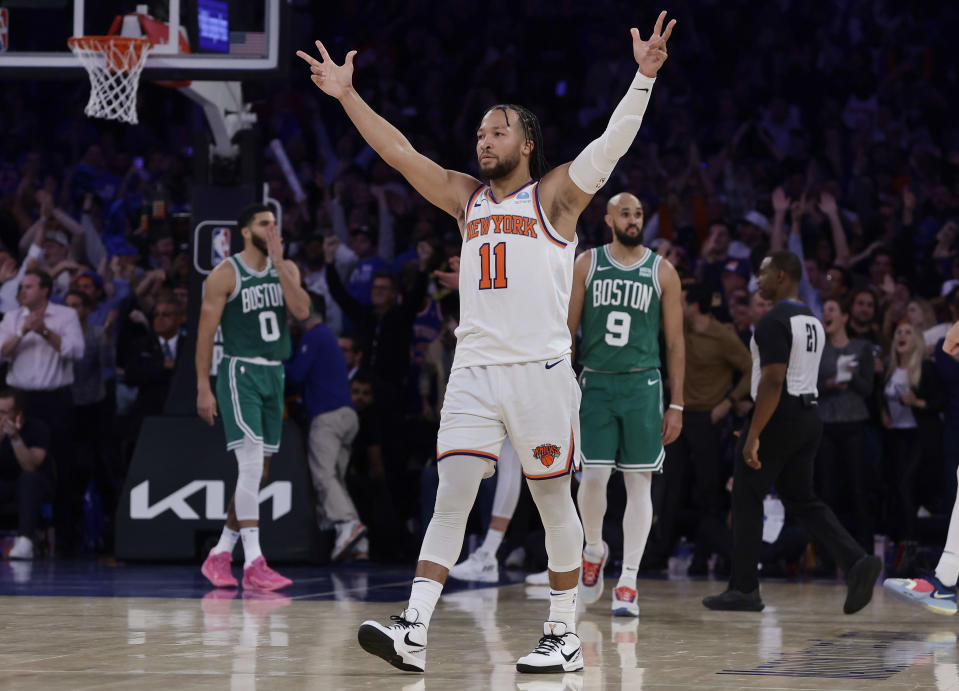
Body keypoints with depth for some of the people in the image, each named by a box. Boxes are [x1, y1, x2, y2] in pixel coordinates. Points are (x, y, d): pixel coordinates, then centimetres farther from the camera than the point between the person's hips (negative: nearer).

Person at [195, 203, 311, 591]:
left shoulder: (285, 269, 10)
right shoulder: (225, 275, -6)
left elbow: (302, 311, -8)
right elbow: (206, 332, -7)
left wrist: (278, 261, -11)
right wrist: (204, 387, -12)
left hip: (273, 374, 7)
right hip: (240, 372, -7)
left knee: (258, 472, 10)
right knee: (251, 463, -17)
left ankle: (220, 555, 22)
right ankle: (254, 565, -20)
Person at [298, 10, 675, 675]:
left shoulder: (556, 194, 2)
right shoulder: (466, 197, 16)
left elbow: (612, 144, -10)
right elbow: (400, 153, 14)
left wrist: (644, 77, -22)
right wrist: (347, 95, 8)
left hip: (540, 369, -4)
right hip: (474, 370, 4)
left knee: (555, 501, 4)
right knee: (451, 498, -6)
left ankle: (565, 634, 13)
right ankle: (414, 632, -15)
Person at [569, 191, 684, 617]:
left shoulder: (662, 272, 4)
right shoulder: (587, 264, 5)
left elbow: (675, 342, 6)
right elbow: (568, 328, 7)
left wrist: (676, 404, 1)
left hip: (643, 386, 0)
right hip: (595, 384, 0)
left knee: (639, 483, -3)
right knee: (593, 476, -8)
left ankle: (628, 582, -1)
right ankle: (594, 551, 21)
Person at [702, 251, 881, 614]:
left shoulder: (774, 322, -15)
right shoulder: (813, 321, 14)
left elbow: (773, 381, -23)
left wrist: (753, 436, -22)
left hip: (779, 417, -9)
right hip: (809, 417, 9)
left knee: (746, 499, 3)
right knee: (801, 500, 12)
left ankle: (743, 589, 8)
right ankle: (857, 561, -8)